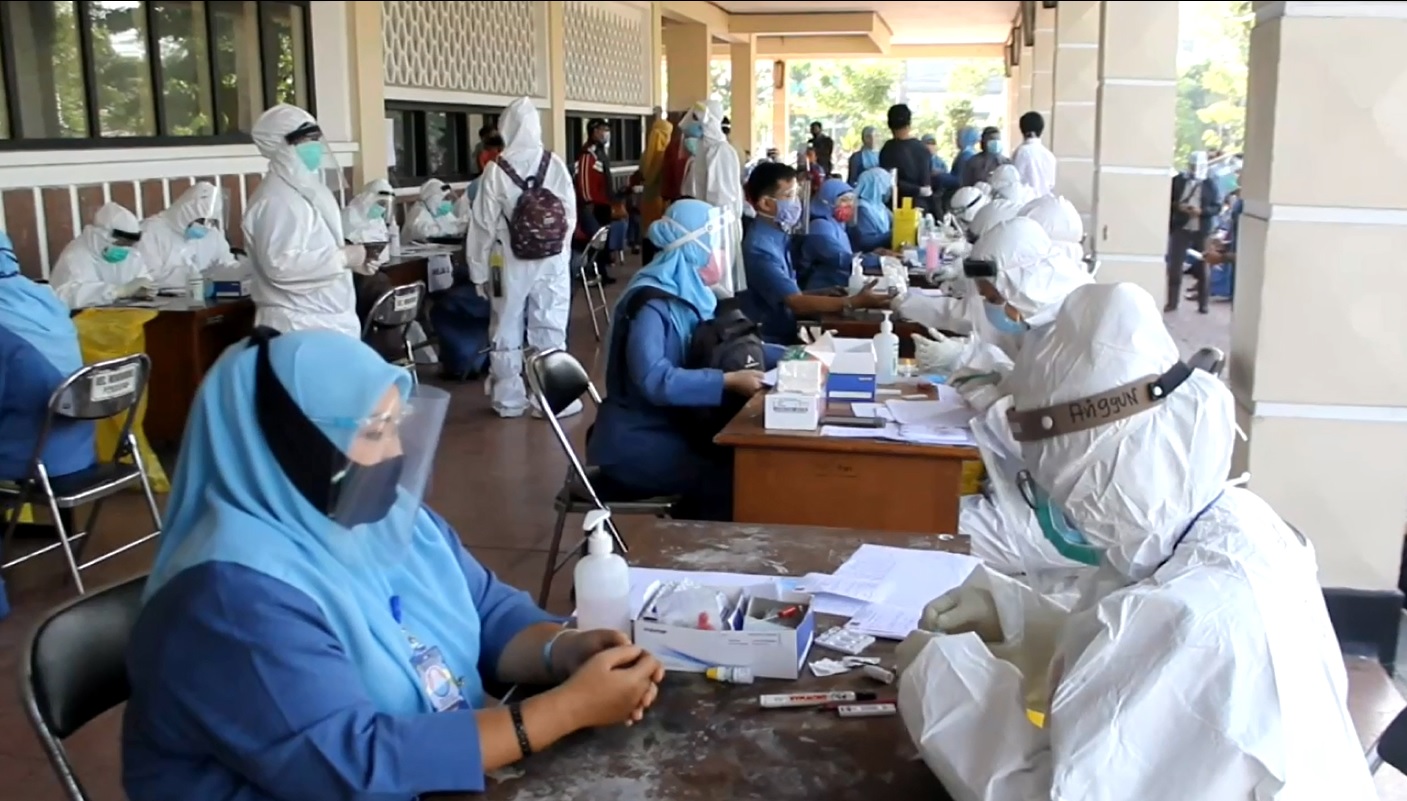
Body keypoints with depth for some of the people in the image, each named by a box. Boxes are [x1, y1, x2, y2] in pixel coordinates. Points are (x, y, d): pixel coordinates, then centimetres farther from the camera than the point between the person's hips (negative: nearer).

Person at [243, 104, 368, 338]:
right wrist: (344, 257, -20)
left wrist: (352, 257, 7)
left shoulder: (307, 188, 16)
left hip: (327, 318, 10)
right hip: (300, 325, -10)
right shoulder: (277, 199, -16)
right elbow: (281, 264, -26)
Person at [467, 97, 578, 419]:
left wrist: (479, 270, 7)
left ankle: (509, 399, 18)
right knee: (550, 327, 7)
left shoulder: (496, 170, -7)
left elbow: (484, 224, -3)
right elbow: (570, 212, -1)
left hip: (514, 262, 0)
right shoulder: (554, 163, -6)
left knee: (508, 329, 11)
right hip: (553, 258, 0)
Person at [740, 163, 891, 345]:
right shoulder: (759, 248, -21)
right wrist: (856, 302, -26)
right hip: (770, 343, -9)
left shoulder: (778, 236, 9)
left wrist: (822, 294, 0)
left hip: (785, 334, 9)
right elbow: (796, 303, -24)